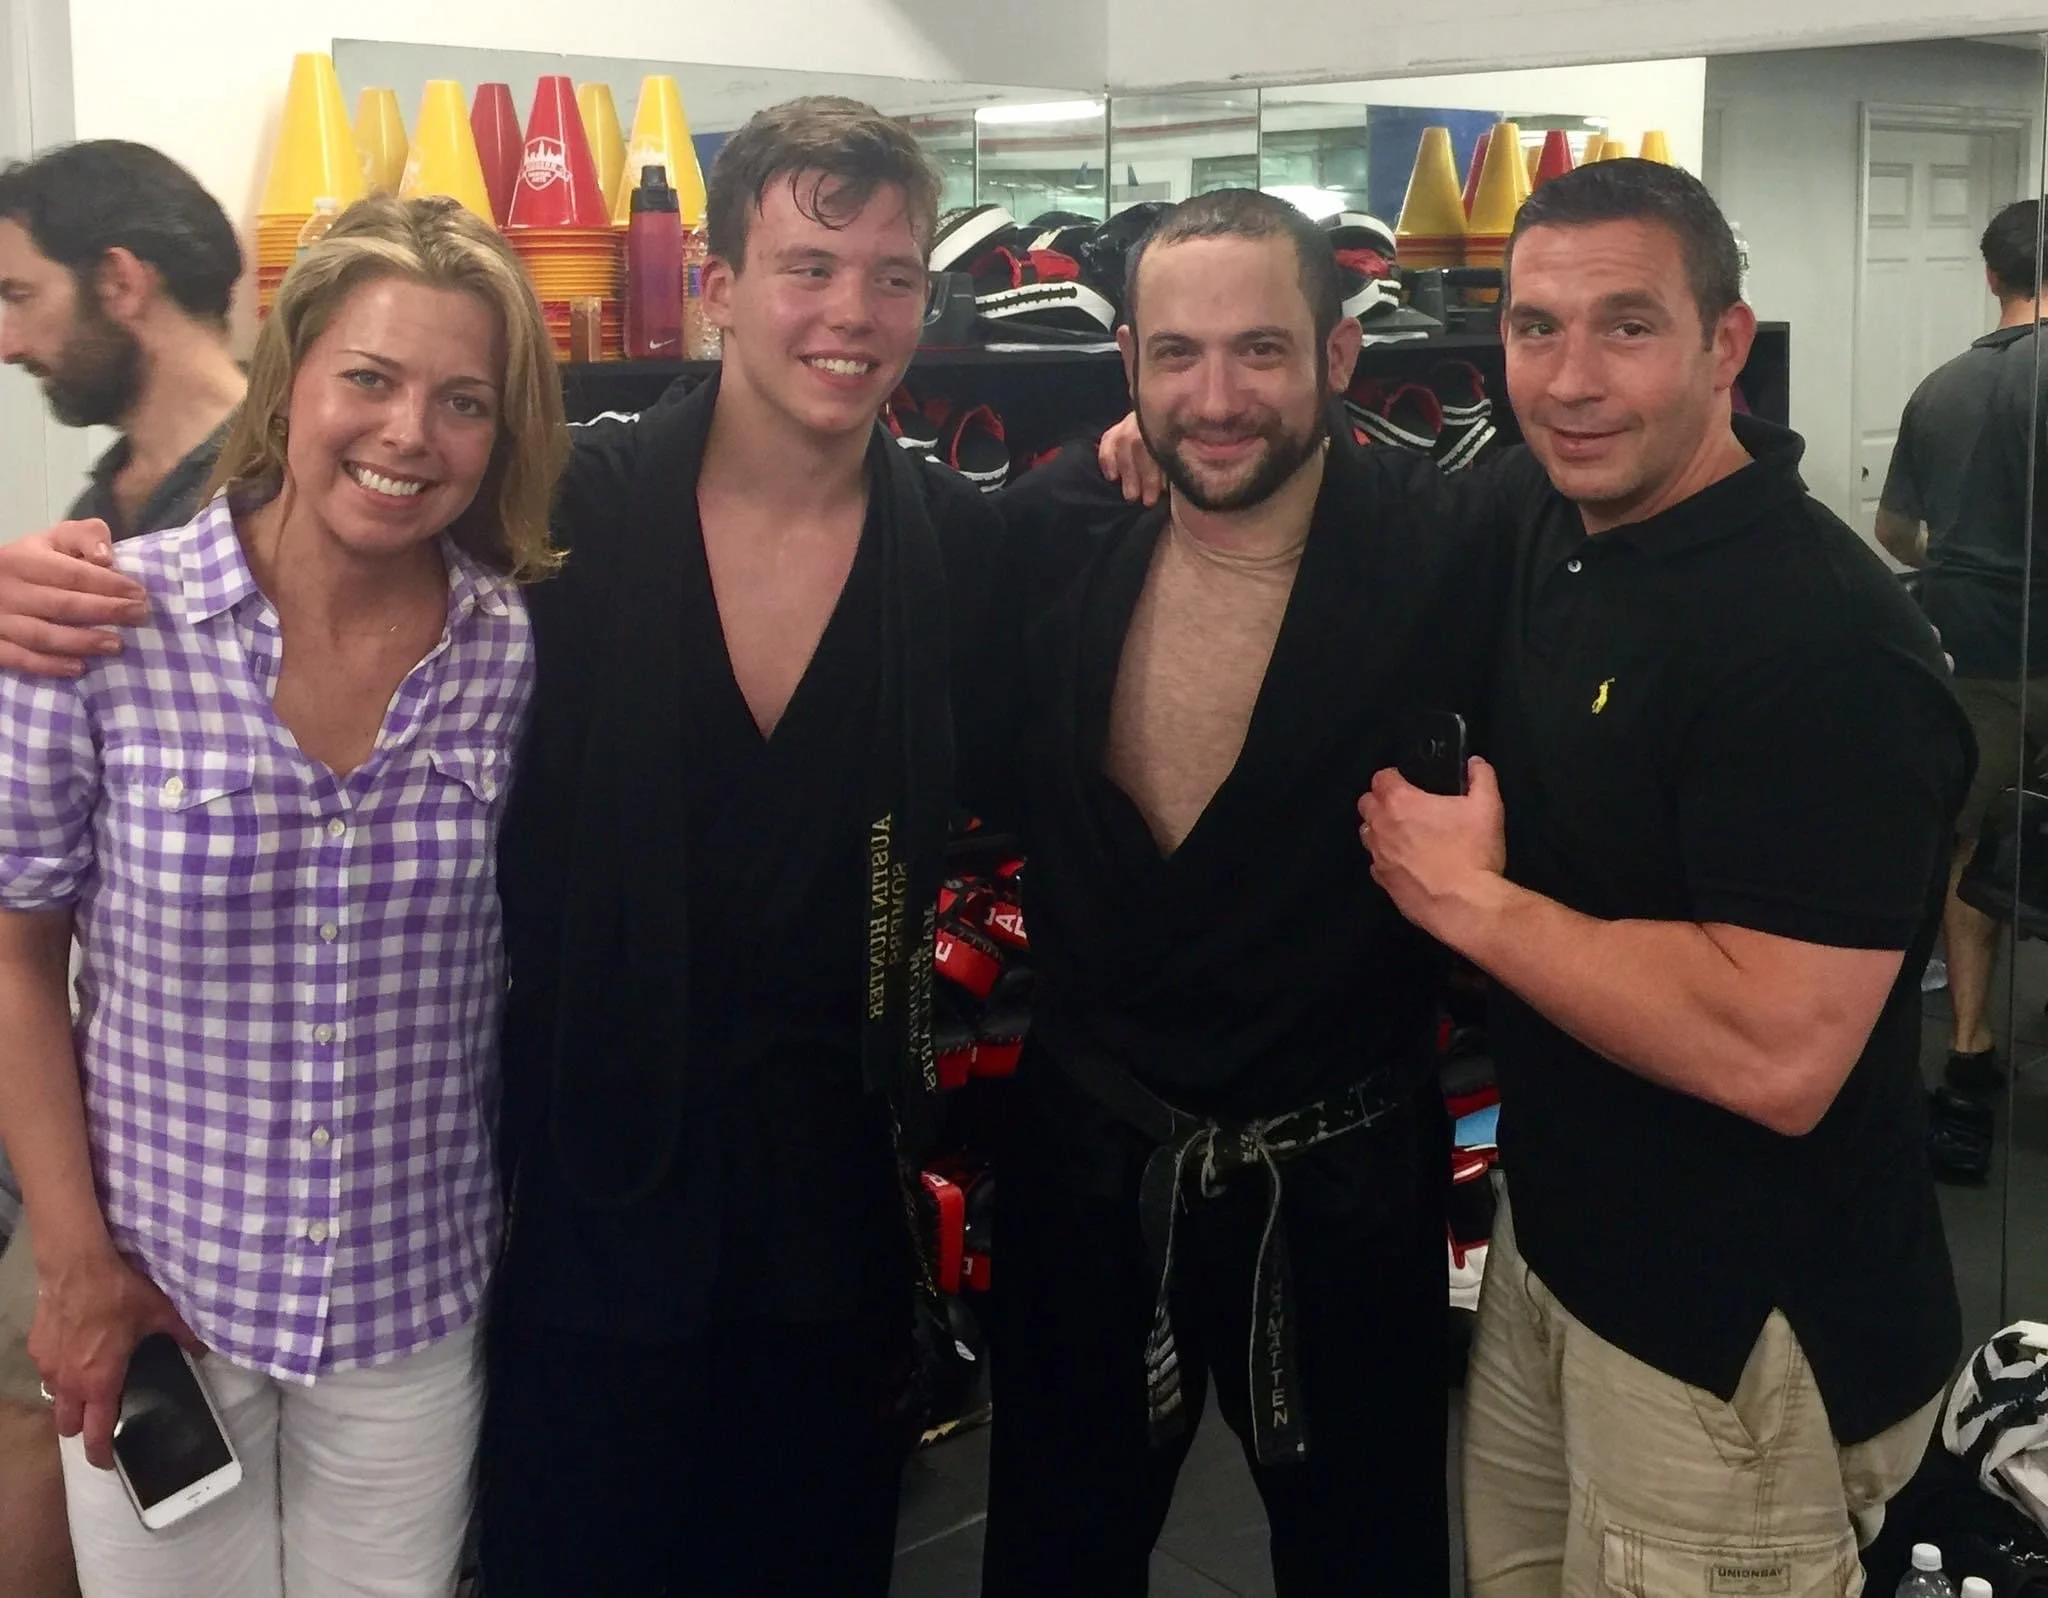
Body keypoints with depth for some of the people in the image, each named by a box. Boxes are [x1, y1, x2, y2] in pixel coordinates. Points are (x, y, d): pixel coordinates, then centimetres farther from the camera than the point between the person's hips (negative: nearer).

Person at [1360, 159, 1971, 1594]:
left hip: (1736, 1345, -8)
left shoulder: (1822, 638, -26)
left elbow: (1779, 1056, -33)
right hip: (1553, 1237, 9)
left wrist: (1465, 895, -21)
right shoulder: (1556, 536, 2)